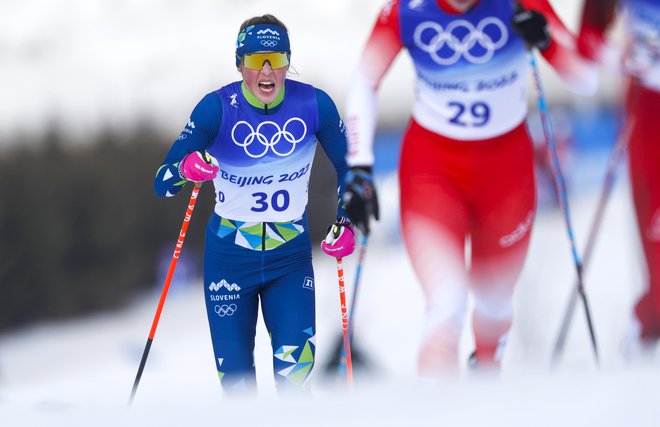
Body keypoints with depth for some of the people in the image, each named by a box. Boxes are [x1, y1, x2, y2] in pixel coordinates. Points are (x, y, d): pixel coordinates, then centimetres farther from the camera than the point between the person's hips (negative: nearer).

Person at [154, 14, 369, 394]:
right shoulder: (218, 108, -15)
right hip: (230, 256, -1)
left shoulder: (315, 105, -11)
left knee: (296, 365, -13)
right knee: (236, 376, 2)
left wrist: (346, 223, -5)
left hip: (291, 256, 1)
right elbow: (163, 183, -14)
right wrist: (186, 169, -35)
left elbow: (347, 168, 7)